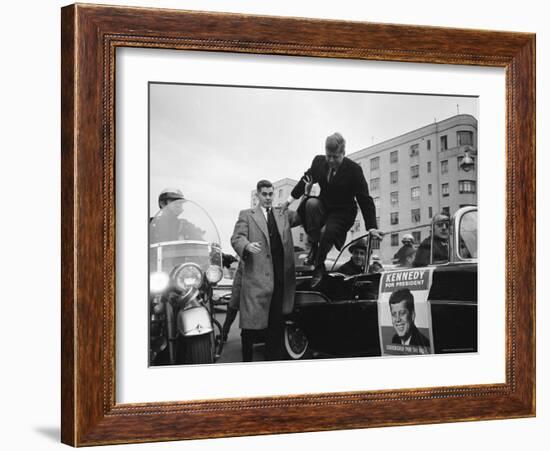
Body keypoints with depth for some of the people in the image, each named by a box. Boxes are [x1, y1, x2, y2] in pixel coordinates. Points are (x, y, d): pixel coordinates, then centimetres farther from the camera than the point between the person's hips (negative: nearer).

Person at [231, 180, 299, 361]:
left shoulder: (284, 215, 20)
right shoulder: (247, 215, 9)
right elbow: (236, 237, -2)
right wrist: (247, 246, -24)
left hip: (281, 276, 4)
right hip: (256, 276, -3)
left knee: (277, 324, 5)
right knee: (251, 323, -5)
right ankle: (247, 361, 6)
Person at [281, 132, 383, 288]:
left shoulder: (354, 170, -16)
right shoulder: (319, 162, -6)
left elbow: (365, 199, -14)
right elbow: (306, 180, 15)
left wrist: (371, 227, -18)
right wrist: (290, 199, 12)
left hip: (342, 214, -3)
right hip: (324, 207, 4)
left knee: (327, 231, -33)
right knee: (311, 203, -32)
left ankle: (319, 266, -8)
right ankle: (313, 247, -21)